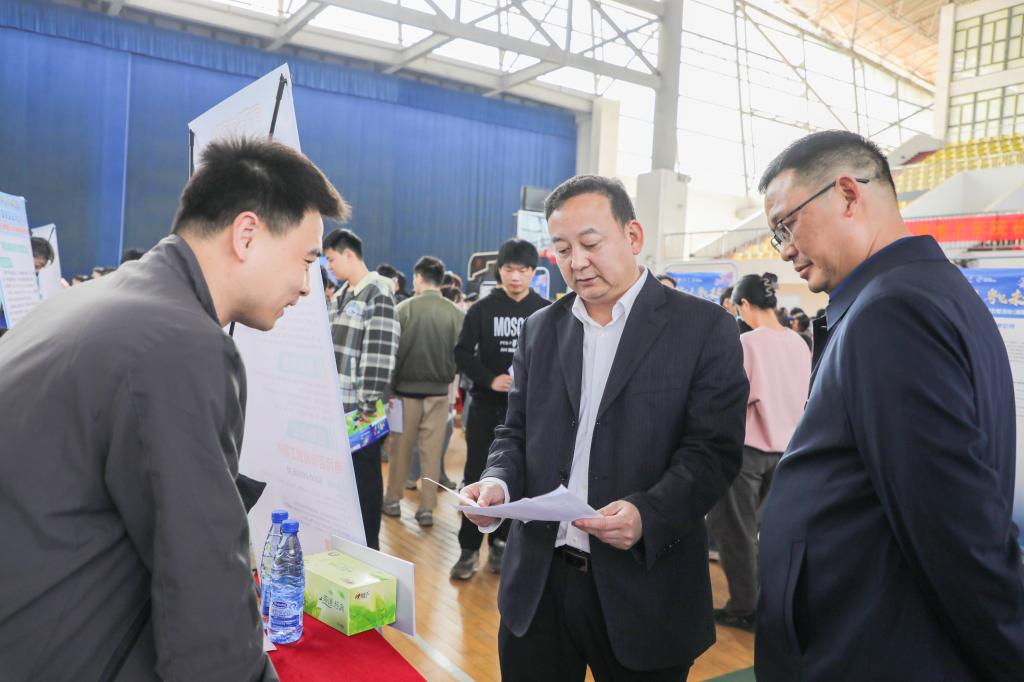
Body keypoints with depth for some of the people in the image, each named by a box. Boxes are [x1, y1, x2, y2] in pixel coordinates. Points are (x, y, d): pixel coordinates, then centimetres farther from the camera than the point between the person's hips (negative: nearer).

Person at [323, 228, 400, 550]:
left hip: (361, 406, -8)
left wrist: (371, 403, -19)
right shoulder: (340, 295, 14)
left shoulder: (378, 295, -12)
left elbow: (380, 354, -17)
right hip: (336, 402, 8)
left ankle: (368, 544, 16)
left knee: (364, 472, 3)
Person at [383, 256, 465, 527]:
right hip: (439, 392, 1)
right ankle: (427, 507, 12)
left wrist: (391, 384, 6)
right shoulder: (456, 313, -6)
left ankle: (393, 500, 25)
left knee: (401, 448, 13)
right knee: (432, 451, 9)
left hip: (406, 388, -1)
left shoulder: (405, 308, -10)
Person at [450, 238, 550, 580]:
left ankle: (500, 542, 22)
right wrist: (490, 380, -18)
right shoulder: (482, 308, 0)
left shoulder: (547, 312, 1)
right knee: (476, 477, 2)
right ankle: (469, 548, 12)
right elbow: (463, 353, -2)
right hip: (486, 406, 0)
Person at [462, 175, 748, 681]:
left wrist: (647, 514, -26)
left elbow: (714, 449, -10)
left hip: (642, 589, -3)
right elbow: (516, 432, 12)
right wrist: (498, 482, -9)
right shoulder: (540, 329, 9)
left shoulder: (703, 327, -5)